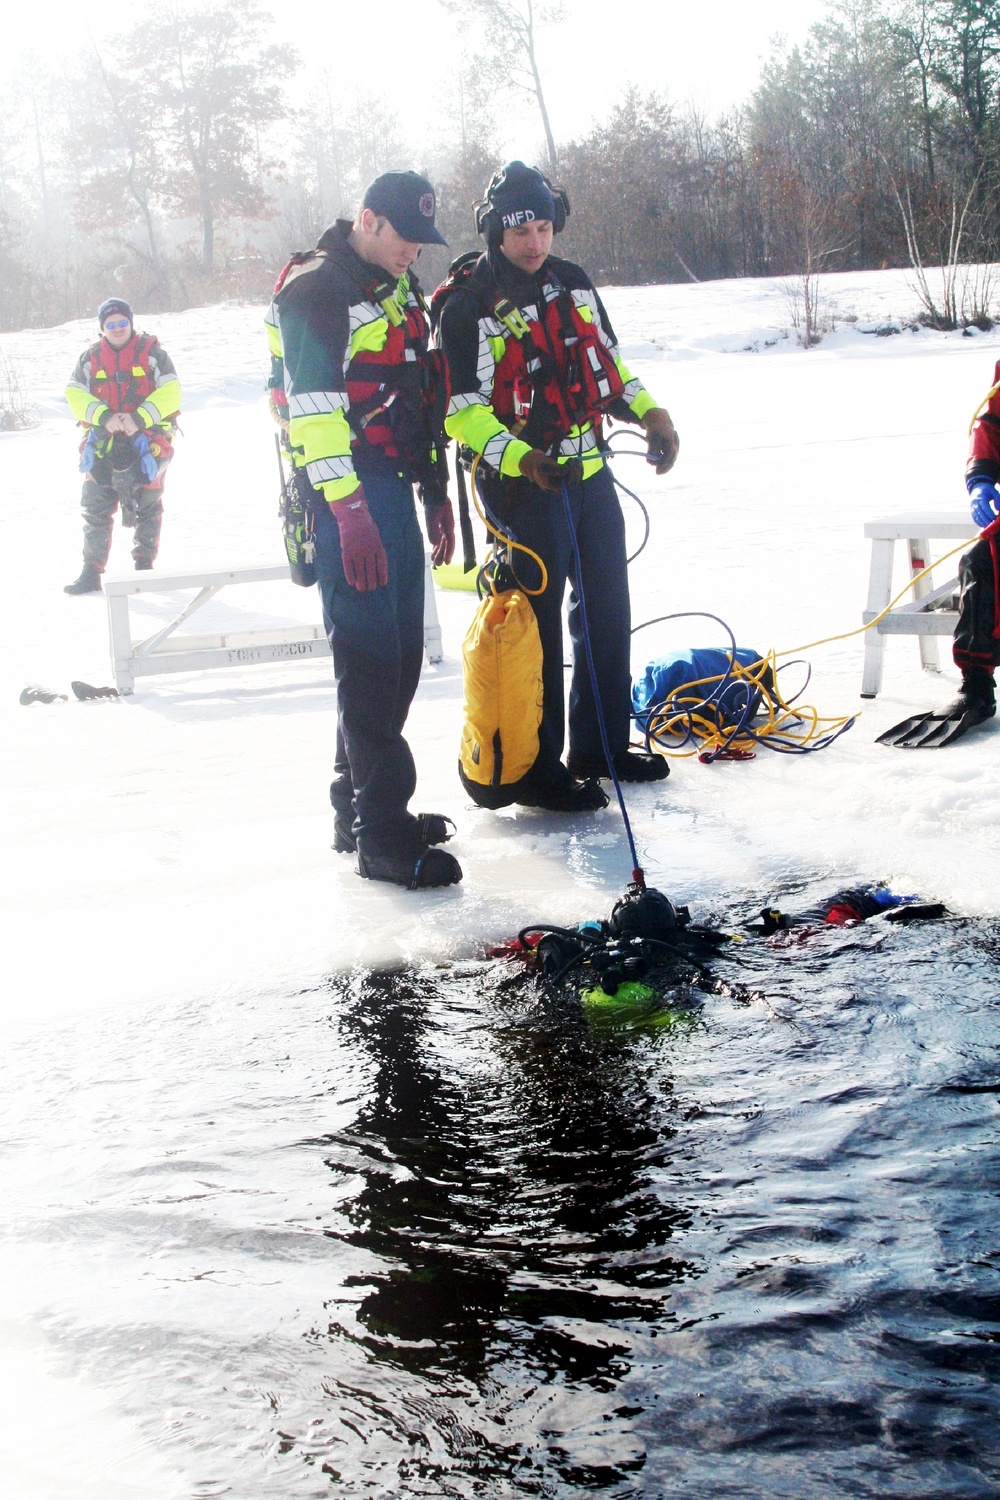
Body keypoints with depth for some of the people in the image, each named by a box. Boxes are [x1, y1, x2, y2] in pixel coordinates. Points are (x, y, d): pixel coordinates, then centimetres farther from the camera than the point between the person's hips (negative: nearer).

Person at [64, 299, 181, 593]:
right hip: (103, 444, 2)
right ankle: (91, 572, 5)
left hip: (146, 442, -2)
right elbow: (76, 395, 1)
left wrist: (140, 418, -20)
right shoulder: (89, 358, 9)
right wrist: (104, 417, -16)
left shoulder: (151, 353, 1)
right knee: (96, 508, 0)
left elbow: (169, 391, -7)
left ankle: (144, 566, 15)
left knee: (146, 507, 4)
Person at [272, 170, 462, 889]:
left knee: (401, 653, 12)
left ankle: (357, 804, 25)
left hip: (394, 491, 9)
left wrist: (435, 492, 23)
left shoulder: (401, 288, 18)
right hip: (345, 499, -9)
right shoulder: (316, 290, -10)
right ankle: (382, 834, -4)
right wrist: (348, 509, -24)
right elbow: (313, 406, -18)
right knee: (370, 656, -9)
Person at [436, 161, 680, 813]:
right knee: (537, 621, -3)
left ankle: (603, 746, 28)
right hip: (525, 485, -7)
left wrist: (649, 413, 7)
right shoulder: (468, 306, -12)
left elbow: (607, 362, 21)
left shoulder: (573, 284, 10)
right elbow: (463, 411, -16)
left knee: (609, 607, 13)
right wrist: (524, 459, -29)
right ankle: (536, 769, 7)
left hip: (590, 473, 7)